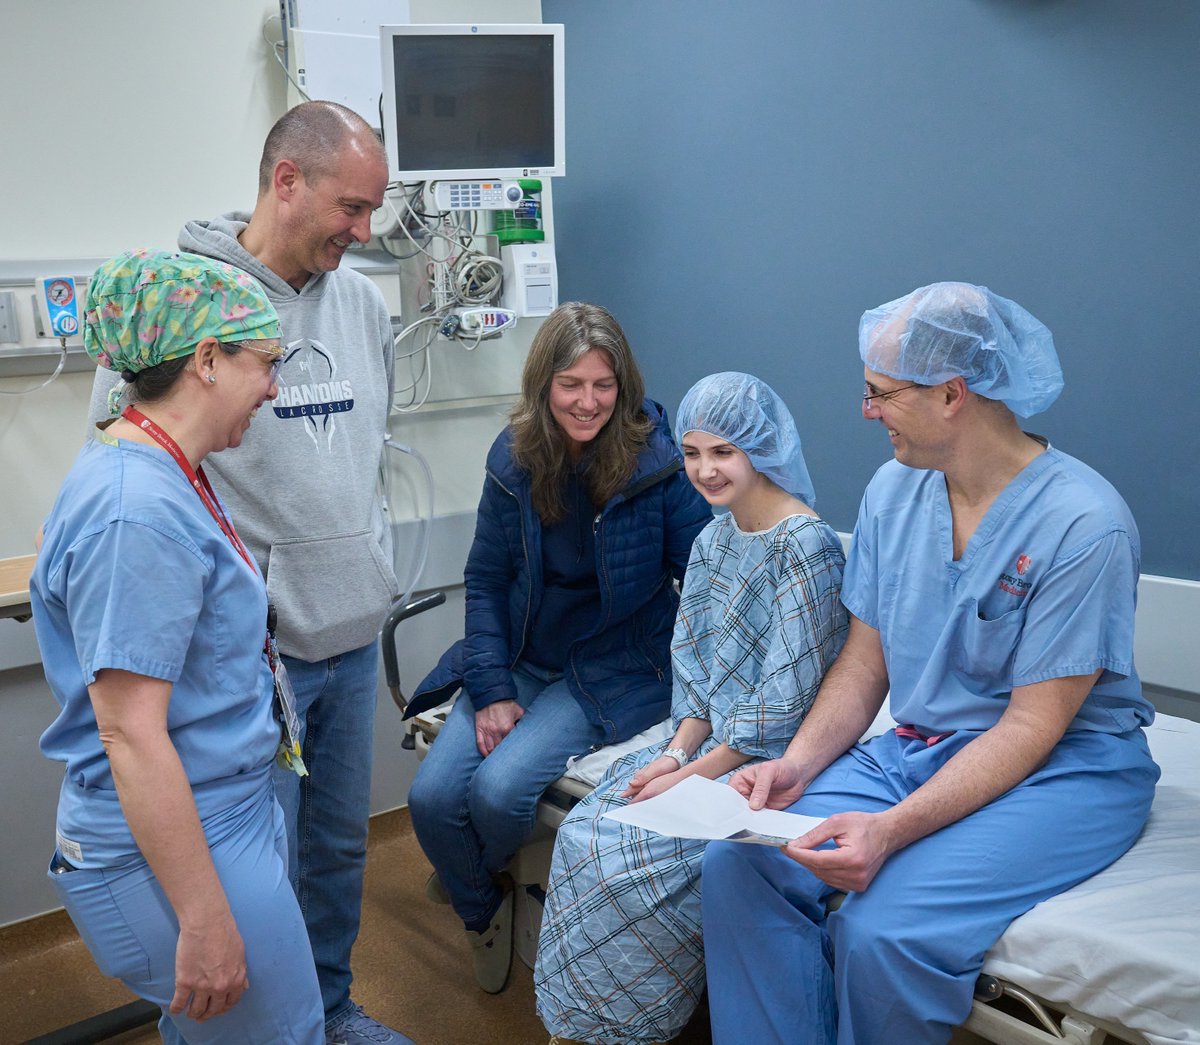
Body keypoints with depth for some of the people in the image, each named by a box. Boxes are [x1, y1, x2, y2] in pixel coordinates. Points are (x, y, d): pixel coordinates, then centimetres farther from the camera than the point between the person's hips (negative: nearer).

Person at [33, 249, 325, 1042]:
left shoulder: (160, 473, 6)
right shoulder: (138, 513, -25)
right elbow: (129, 734, -26)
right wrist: (204, 920, -23)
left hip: (228, 813, 10)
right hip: (178, 848, -10)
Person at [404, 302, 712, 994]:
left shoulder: (656, 460, -14)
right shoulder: (514, 458, -3)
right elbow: (486, 580, 2)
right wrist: (492, 690, -8)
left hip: (614, 666, -4)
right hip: (519, 658, 4)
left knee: (500, 791, -22)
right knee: (432, 797, -13)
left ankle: (478, 875, 18)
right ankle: (484, 909, 22)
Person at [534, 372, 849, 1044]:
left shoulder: (807, 546, -16)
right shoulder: (713, 541, 9)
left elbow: (786, 702, -19)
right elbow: (694, 667, 11)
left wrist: (694, 774, -16)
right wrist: (677, 751, -5)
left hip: (769, 761, -7)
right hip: (708, 741, 7)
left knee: (628, 861, -19)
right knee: (585, 833, -11)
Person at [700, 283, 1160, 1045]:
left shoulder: (1083, 524, -18)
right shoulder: (894, 490, 4)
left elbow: (1031, 729, -18)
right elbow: (863, 665, 7)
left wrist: (893, 829, -29)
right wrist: (798, 764, -11)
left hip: (1063, 772, -6)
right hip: (914, 751, 6)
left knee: (884, 930, -29)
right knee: (738, 863, -17)